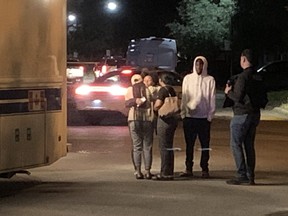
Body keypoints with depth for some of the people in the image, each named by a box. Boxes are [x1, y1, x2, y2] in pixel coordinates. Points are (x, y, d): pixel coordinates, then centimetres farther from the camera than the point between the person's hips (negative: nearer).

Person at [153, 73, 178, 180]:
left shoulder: (163, 90, -13)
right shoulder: (172, 90, 13)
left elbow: (158, 105, -22)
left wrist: (154, 108, -3)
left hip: (164, 119, -9)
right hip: (173, 119, 9)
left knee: (164, 147, -4)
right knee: (169, 147, 14)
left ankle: (165, 173, -3)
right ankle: (170, 172, 19)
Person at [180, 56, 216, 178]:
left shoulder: (210, 80, 2)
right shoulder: (187, 78, 6)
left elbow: (212, 99, 2)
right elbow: (184, 98, 7)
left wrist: (210, 115, -4)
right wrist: (183, 113, 1)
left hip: (204, 117, -1)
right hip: (189, 116, 1)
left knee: (205, 145, 2)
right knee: (189, 144, 4)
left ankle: (204, 169, 8)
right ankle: (188, 169, 8)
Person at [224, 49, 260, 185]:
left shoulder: (243, 76, -17)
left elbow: (238, 97, -19)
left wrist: (228, 92, -3)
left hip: (242, 114, -8)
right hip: (255, 113, 8)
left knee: (236, 144, -2)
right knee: (249, 145, 12)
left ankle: (241, 175, -7)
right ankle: (250, 176, 12)